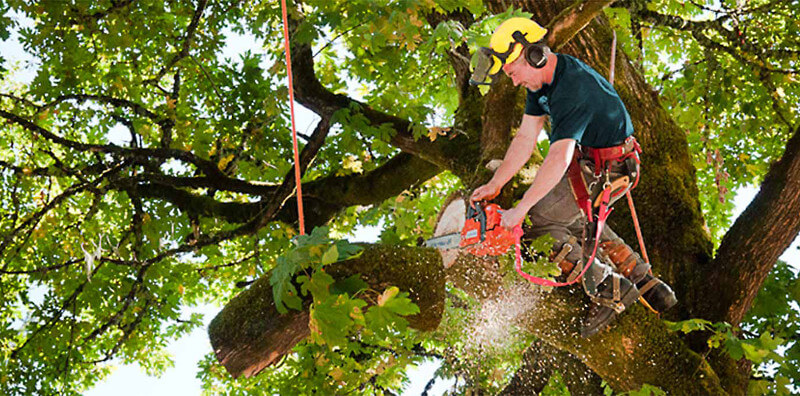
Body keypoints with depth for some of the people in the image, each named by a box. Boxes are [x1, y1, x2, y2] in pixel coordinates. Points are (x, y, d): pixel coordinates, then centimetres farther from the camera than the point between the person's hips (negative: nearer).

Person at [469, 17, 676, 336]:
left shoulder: (574, 89, -30)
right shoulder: (542, 80, 1)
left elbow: (559, 158, -38)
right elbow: (525, 141, 5)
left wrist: (519, 211, -38)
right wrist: (494, 186, -1)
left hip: (607, 169, -10)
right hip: (588, 161, 10)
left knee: (538, 222, -10)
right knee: (581, 221, 26)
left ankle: (608, 289, -7)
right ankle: (650, 288, 27)